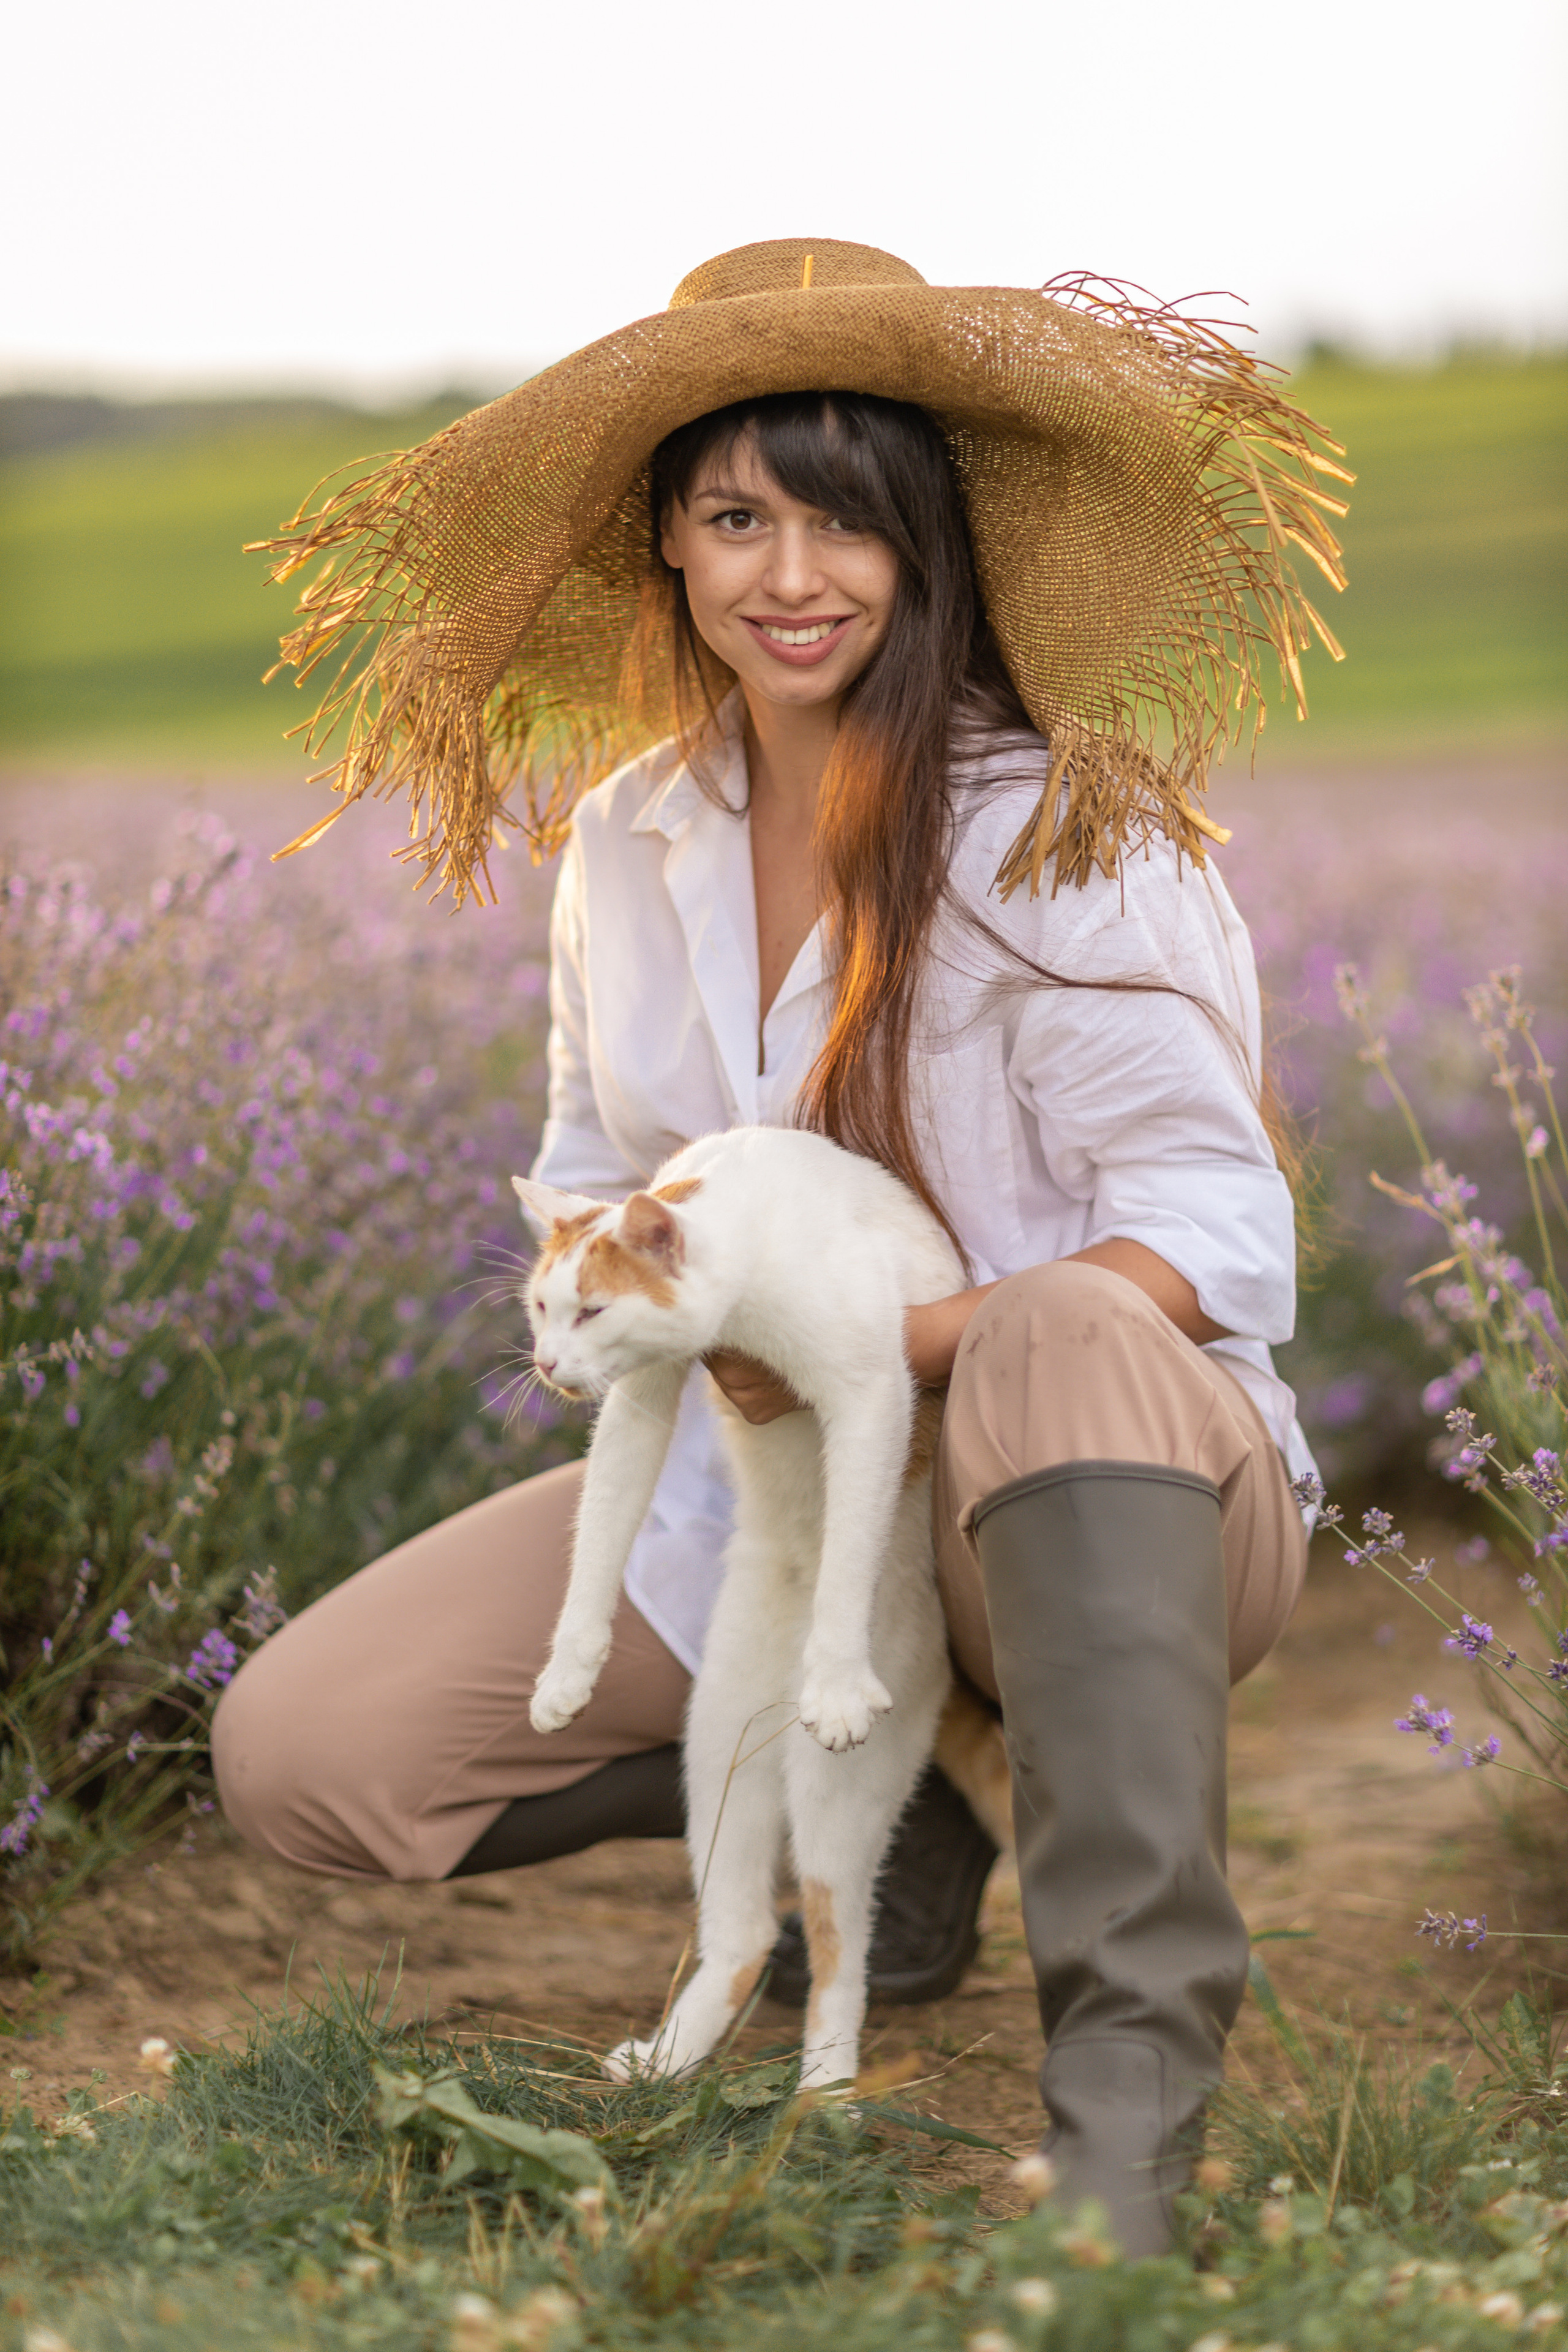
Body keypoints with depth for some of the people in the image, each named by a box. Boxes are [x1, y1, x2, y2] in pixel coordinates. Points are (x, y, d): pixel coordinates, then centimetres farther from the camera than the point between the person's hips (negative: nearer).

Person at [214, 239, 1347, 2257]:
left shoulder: (1059, 838, -15)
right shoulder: (627, 839, 4)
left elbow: (1217, 1236, -20)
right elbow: (594, 1180, 16)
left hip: (1108, 1495, -6)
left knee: (1069, 1343, -43)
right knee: (293, 1754, -8)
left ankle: (1126, 2093, -42)